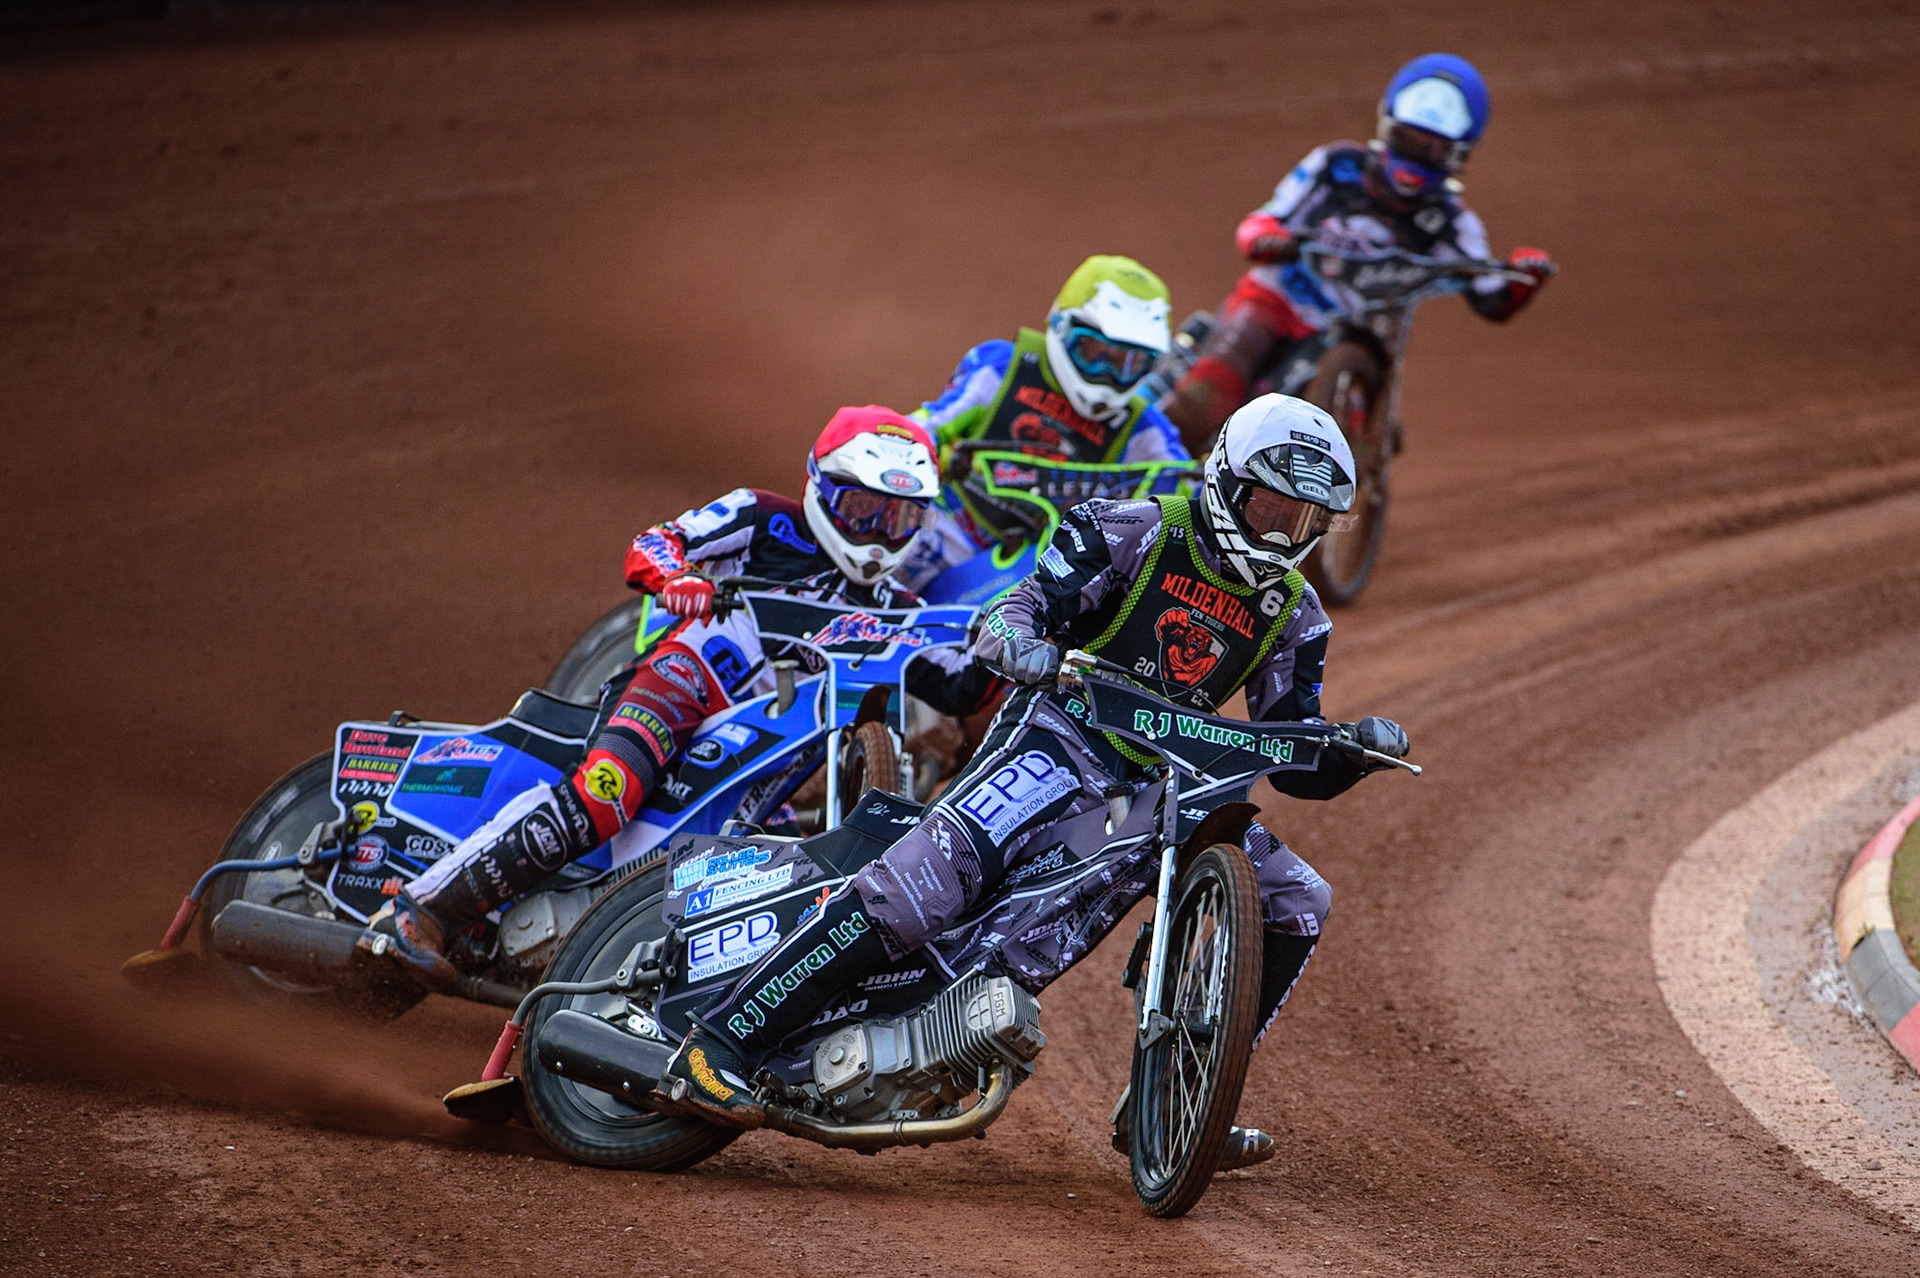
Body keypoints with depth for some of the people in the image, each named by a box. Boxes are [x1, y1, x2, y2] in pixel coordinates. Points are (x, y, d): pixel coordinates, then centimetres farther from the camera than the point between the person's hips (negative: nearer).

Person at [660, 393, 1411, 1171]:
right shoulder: (1130, 534, -3)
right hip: (1062, 736, -7)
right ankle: (713, 1049, -29)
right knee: (921, 881, -27)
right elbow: (1023, 607, -12)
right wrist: (1017, 638, -36)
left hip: (1165, 779, 7)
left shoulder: (1293, 615, 12)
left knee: (1297, 903, 0)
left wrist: (1357, 748, -8)